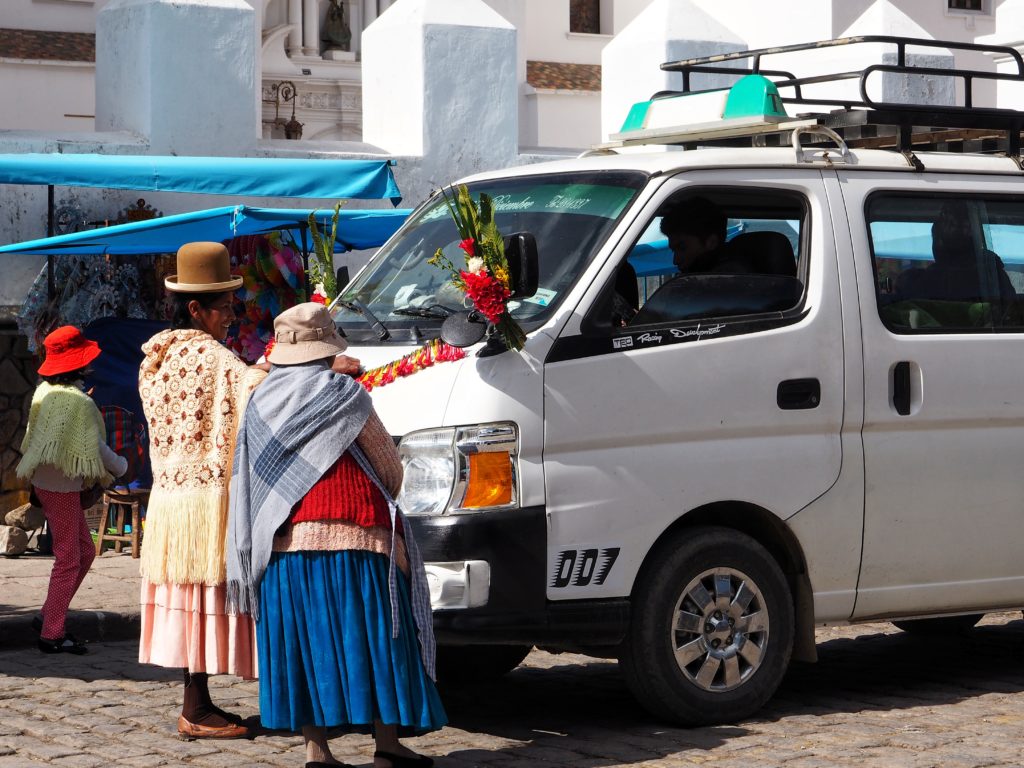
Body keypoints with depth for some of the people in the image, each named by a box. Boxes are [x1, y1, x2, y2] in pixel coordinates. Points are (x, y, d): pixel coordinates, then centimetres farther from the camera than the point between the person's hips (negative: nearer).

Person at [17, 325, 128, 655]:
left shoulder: (44, 391, 4)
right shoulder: (79, 402, -21)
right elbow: (96, 449, -17)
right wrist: (120, 467, 3)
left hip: (45, 481, 8)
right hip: (61, 487, -8)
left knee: (85, 551, 17)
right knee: (68, 560, 0)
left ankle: (49, 618, 20)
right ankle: (52, 634, 4)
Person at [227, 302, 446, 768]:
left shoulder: (260, 403, 11)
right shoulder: (343, 397, -4)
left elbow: (247, 479, 14)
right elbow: (388, 464, 4)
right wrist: (384, 503, 24)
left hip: (282, 546, 5)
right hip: (348, 540, -5)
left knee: (304, 640, 7)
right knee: (373, 636, 2)